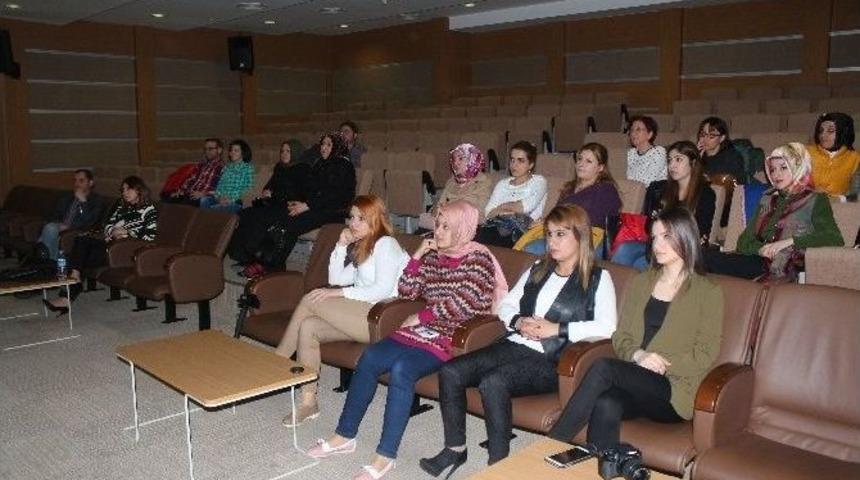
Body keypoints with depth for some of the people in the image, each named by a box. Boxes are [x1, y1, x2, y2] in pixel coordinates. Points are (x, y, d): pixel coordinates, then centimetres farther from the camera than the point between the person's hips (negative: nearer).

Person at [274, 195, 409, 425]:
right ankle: (308, 402, -10)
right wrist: (341, 246, 9)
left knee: (309, 301, -15)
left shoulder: (385, 244, -3)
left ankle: (276, 361, 2)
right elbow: (336, 279, 19)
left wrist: (338, 293, -16)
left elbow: (384, 289, -15)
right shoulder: (359, 247, 25)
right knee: (308, 326, -13)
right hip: (363, 313, 9)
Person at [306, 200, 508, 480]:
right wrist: (418, 255, 0)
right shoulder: (433, 255, 13)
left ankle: (386, 456, -21)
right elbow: (406, 292, 11)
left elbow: (461, 306, -16)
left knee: (401, 369, -30)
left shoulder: (478, 258, -7)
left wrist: (419, 317, -7)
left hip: (454, 339, -7)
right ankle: (344, 436, -2)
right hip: (423, 330, 7)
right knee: (369, 357, -14)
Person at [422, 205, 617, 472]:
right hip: (515, 346, 6)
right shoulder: (537, 270, 21)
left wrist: (557, 329, -16)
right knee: (450, 372, -13)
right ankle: (455, 449, 1)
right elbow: (506, 305, 20)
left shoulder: (598, 279, 2)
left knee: (492, 382, -32)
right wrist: (518, 322, -2)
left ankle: (498, 463, -16)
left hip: (551, 361, -6)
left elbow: (606, 327, -12)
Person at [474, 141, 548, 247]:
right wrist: (515, 207, -4)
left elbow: (524, 207, -5)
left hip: (521, 231, -4)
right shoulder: (502, 184, 25)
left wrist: (503, 206, 9)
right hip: (497, 226, 4)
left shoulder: (538, 181, 14)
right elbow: (488, 213, 8)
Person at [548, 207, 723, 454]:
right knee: (606, 406, -33)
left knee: (603, 368, -30)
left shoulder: (708, 293, 6)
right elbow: (620, 336, 15)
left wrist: (660, 364, -12)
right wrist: (638, 355, -7)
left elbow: (705, 355, 0)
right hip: (631, 382, 3)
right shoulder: (640, 283, 20)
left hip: (673, 390, -3)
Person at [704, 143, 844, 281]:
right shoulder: (767, 200, 26)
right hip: (760, 262, 5)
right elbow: (744, 241, 15)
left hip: (786, 268, -5)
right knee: (708, 256, -27)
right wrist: (760, 249, -7)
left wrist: (789, 241, -14)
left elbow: (835, 239, -6)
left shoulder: (815, 200, 10)